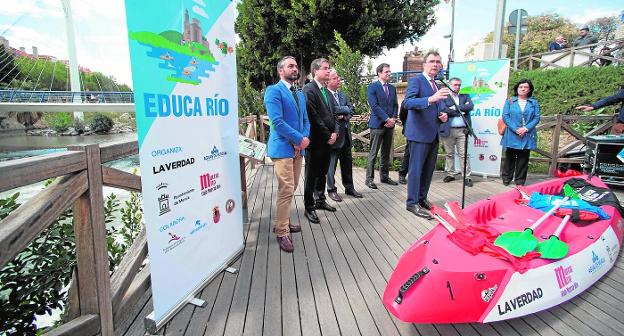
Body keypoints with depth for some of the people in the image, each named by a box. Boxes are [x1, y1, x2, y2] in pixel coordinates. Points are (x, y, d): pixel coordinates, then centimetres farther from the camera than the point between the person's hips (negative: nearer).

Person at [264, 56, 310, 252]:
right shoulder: (273, 91, -7)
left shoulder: (300, 94, 19)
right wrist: (300, 139, -14)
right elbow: (277, 121, -17)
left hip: (298, 147, 8)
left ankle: (282, 222, 27)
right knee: (286, 191, -9)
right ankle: (281, 233, 1)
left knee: (291, 189, 13)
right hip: (282, 147, -8)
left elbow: (305, 120, 17)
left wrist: (305, 138, -4)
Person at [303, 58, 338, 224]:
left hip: (327, 140, 8)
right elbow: (314, 117, -18)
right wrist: (327, 136, -14)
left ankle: (320, 201, 32)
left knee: (322, 173, 17)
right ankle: (309, 207, 14)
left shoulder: (326, 90, 15)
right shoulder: (309, 89, -13)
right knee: (312, 175, 2)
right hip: (315, 140, -8)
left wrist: (334, 132, 1)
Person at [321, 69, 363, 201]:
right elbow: (332, 110, -24)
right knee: (331, 163, 4)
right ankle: (331, 190, 16)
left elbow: (351, 110, 12)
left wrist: (345, 115, -9)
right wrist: (345, 109, -8)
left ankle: (349, 188, 27)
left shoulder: (342, 95, 15)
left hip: (345, 133, 8)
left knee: (347, 162, 15)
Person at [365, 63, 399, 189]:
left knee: (386, 153, 11)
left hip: (390, 124, 6)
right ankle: (369, 178, 3)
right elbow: (374, 106, -12)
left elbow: (395, 105, 15)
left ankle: (384, 176, 20)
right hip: (377, 124, -6)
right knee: (373, 153, -3)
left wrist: (393, 118, -3)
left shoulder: (392, 88, 16)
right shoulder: (372, 87, -3)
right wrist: (387, 119, -14)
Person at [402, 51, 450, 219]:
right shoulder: (416, 80, -8)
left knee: (429, 169, 14)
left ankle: (422, 198, 28)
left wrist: (444, 115, 2)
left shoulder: (438, 85, 16)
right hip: (419, 133, -8)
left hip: (434, 134, 8)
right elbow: (408, 102, -23)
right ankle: (413, 203, 6)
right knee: (416, 169, -3)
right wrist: (431, 99, -38)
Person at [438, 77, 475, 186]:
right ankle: (450, 174, 21)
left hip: (462, 130, 1)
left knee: (464, 154, 1)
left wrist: (455, 108, -9)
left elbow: (470, 106, -4)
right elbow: (443, 110, -14)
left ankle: (467, 177, 5)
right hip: (448, 130, -1)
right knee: (449, 154, 9)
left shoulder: (465, 96, 15)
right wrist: (461, 111, -7)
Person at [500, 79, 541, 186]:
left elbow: (537, 117, 2)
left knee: (523, 159, 6)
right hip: (512, 135, -1)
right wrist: (516, 129, -14)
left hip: (527, 136, 1)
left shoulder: (534, 102, 9)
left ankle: (520, 181, 14)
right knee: (510, 157, 7)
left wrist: (526, 128, -13)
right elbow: (505, 116, -4)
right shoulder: (509, 101, 5)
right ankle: (506, 178, 21)